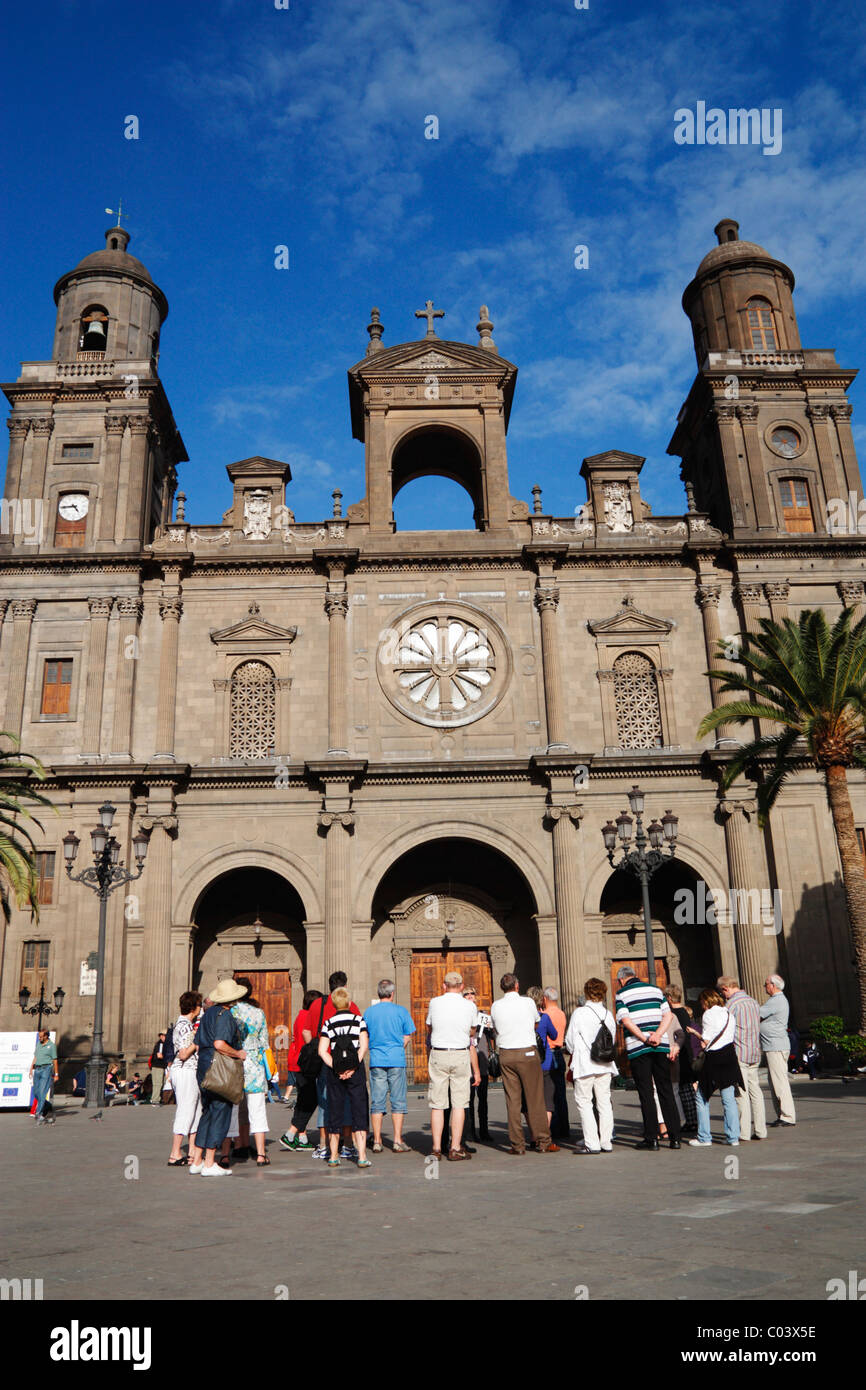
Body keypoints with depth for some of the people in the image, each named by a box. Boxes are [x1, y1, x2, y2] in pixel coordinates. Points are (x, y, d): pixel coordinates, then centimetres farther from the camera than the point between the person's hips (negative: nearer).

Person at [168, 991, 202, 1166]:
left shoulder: (185, 1024, 14)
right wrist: (198, 1040, -14)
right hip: (185, 1072, -10)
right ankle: (175, 1156, 0)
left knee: (196, 1112, 14)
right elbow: (183, 1054, -23)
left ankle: (192, 1152, 20)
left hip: (190, 1072, 10)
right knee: (185, 1112, -5)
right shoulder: (185, 1027, -17)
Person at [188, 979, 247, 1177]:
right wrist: (238, 1053, -11)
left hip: (203, 1066, 9)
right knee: (220, 1114, -2)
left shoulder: (207, 1014, 14)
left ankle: (197, 1160, 18)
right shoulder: (224, 1015, -14)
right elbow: (219, 1044, -25)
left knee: (208, 1112, 16)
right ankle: (209, 1164, -1)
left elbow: (198, 1044, 18)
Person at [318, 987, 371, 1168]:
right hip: (356, 1071, -1)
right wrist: (353, 1068, -11)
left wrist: (337, 1069, -8)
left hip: (335, 1072, 1)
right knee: (359, 1112, 1)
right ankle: (362, 1156, -5)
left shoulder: (329, 1023, 3)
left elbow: (322, 1051, -5)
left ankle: (333, 1156, 14)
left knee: (335, 1112, 10)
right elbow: (364, 1046, -10)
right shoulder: (358, 1020, 1)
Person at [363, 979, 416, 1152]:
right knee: (398, 1101, 3)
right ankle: (398, 1141, 2)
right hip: (396, 1060, -2)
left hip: (376, 1060, 2)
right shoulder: (401, 1011, 0)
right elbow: (407, 1037, 2)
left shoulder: (368, 1012, 6)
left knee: (377, 1102, 6)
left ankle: (377, 1142, 7)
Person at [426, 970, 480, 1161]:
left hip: (437, 1054, 1)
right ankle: (456, 1148, 1)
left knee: (437, 1104, 4)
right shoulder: (470, 1006, 1)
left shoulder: (434, 1003, 2)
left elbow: (429, 1030, 13)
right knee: (459, 1103, 3)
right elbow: (472, 1033, 13)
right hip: (461, 1055, -1)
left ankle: (436, 1148, 5)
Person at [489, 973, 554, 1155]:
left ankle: (517, 1144, 7)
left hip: (506, 1055, 2)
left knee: (512, 1100, 6)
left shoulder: (496, 1006, 2)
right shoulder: (528, 1003, -5)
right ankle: (543, 1142, 6)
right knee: (535, 1099, 3)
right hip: (528, 1053, -2)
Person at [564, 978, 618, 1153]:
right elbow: (613, 1038, 10)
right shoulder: (608, 1014, 3)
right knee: (604, 1101, 11)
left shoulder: (579, 1013, -9)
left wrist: (572, 1052, 17)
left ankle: (592, 1144, -4)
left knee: (584, 1102, 1)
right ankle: (606, 1142, 12)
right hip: (605, 1065, 5)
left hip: (585, 1065, -5)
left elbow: (570, 1041, -3)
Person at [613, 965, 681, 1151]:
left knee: (646, 1094, 1)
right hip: (661, 1046, 4)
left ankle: (652, 1138, 2)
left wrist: (644, 1039, -13)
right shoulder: (655, 989, 14)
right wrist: (658, 1035, -9)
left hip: (637, 1048, -4)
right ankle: (674, 1137, 9)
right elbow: (668, 1015, 3)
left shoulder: (622, 994, 2)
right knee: (666, 1091, 9)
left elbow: (625, 1020, -12)